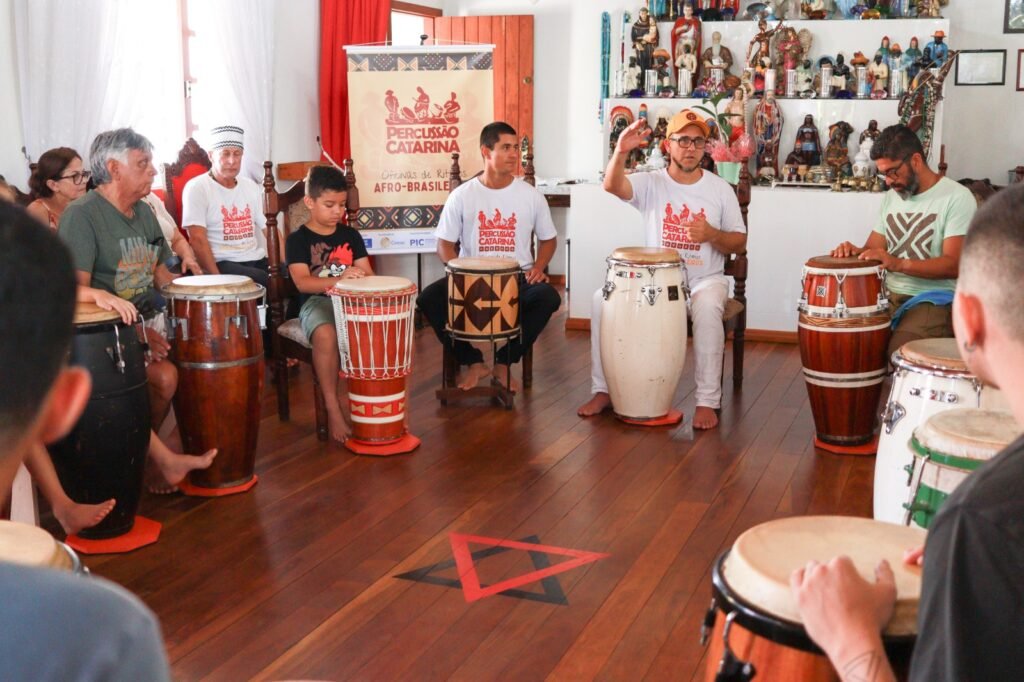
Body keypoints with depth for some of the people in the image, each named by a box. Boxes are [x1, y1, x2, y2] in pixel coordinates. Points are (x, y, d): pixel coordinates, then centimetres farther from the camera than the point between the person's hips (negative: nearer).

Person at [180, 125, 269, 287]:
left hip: (257, 260, 6)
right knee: (264, 281, -32)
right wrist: (217, 278, -21)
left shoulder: (251, 187, 15)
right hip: (222, 263, -6)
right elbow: (198, 238, -11)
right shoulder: (197, 188, -4)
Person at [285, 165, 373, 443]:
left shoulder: (351, 235, 13)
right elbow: (302, 282, -14)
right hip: (316, 302, -4)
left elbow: (367, 273, 10)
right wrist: (339, 280, -29)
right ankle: (333, 407, -22)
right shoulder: (298, 239, -1)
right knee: (326, 335, -37)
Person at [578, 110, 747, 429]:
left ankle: (708, 401, -27)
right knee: (603, 298, -20)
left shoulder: (720, 189, 2)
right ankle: (603, 390, -7)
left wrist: (713, 235, -17)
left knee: (707, 307, -36)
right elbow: (612, 186, -21)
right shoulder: (650, 182, 0)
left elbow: (739, 243, 5)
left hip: (705, 280, -1)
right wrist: (621, 151, -40)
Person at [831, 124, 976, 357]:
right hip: (889, 295, 6)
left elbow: (954, 265, -16)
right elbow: (875, 247, 18)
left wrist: (899, 264, -29)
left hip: (935, 299, -6)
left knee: (899, 354, -30)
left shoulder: (957, 198, -8)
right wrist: (856, 251, -7)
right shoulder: (891, 197, 15)